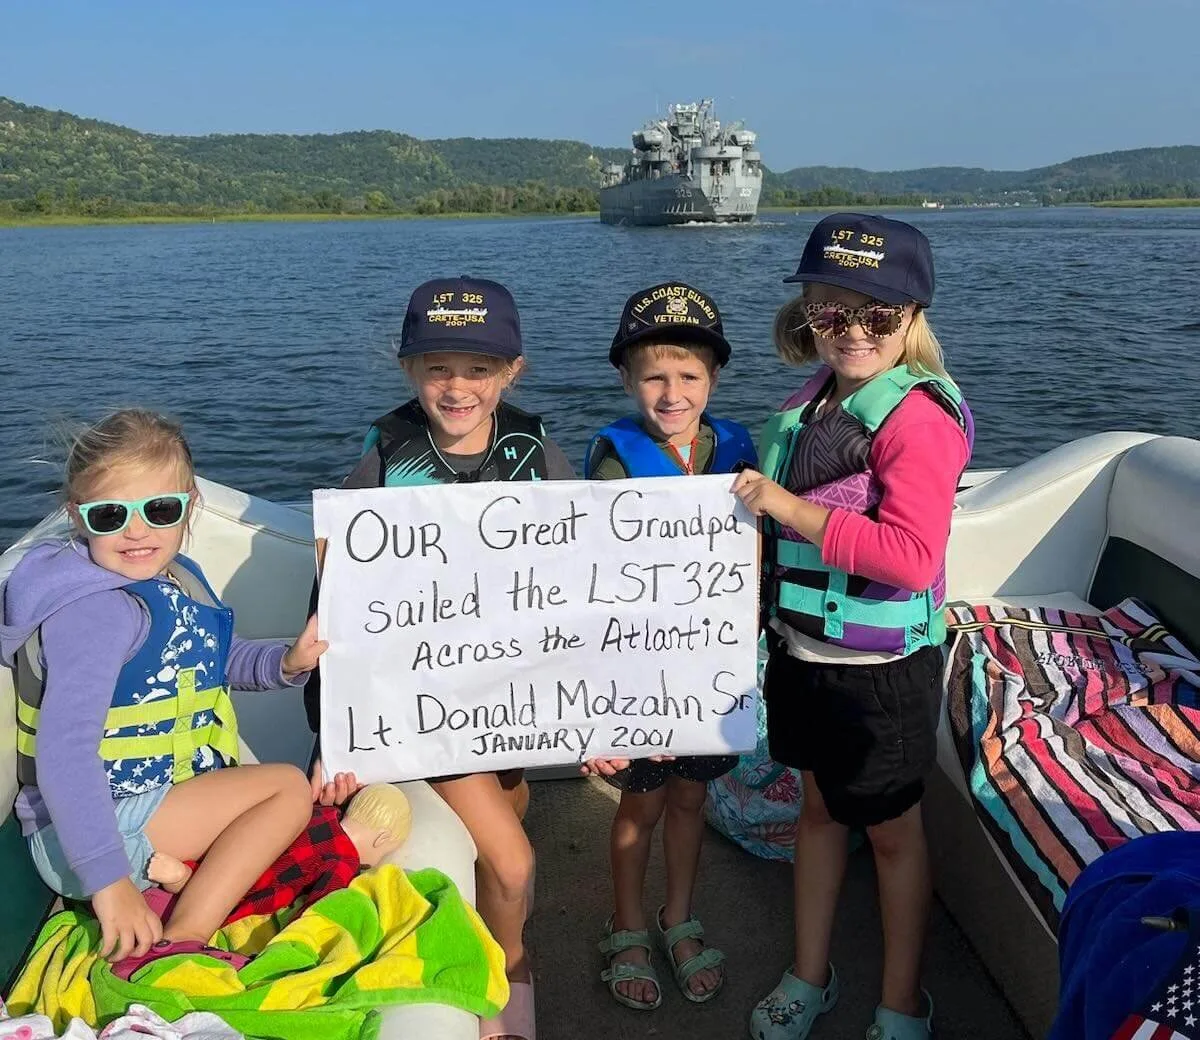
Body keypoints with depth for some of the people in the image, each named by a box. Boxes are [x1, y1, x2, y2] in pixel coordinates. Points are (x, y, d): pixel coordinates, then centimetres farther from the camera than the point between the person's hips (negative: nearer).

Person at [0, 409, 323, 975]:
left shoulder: (178, 579, 4)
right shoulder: (97, 610, -24)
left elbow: (220, 659, 19)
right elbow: (63, 748, -32)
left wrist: (286, 661, -2)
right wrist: (106, 877, -36)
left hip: (162, 796, 10)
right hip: (78, 836, -9)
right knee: (287, 788, -13)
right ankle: (175, 946, -16)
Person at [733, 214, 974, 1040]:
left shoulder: (917, 417, -20)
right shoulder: (808, 404, 5)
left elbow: (912, 557, -29)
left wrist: (789, 507, -28)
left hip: (883, 668, -7)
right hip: (805, 651, 7)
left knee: (892, 830, 12)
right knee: (820, 808, 20)